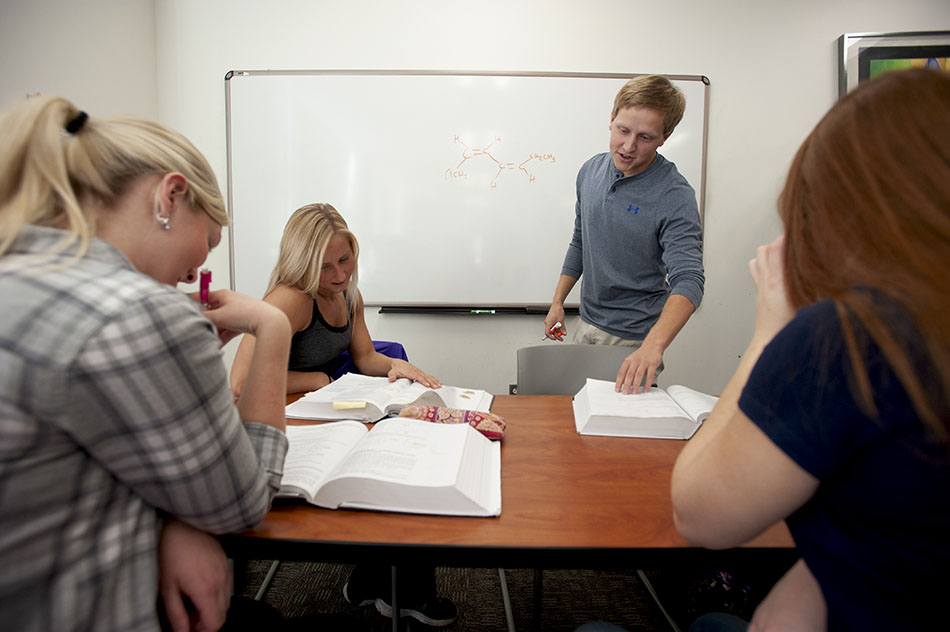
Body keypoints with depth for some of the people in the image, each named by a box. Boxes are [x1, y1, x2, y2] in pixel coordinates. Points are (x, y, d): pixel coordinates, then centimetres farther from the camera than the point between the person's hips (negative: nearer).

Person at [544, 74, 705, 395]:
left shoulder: (674, 196, -20)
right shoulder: (590, 171, 0)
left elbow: (688, 279, -30)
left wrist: (653, 345, -46)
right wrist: (558, 302, 11)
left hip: (633, 338, -5)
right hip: (587, 324, 6)